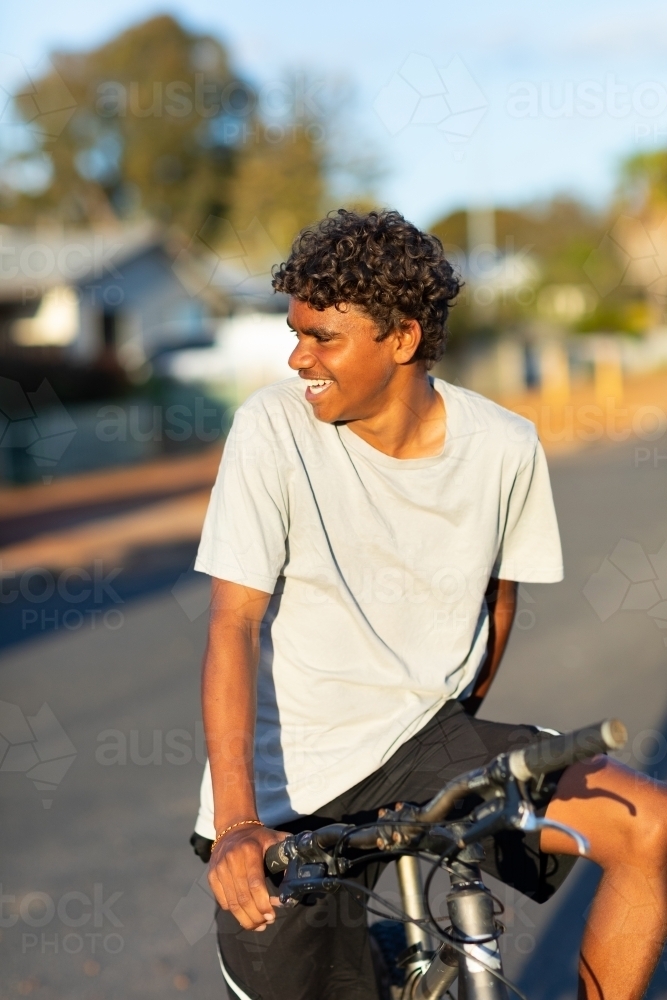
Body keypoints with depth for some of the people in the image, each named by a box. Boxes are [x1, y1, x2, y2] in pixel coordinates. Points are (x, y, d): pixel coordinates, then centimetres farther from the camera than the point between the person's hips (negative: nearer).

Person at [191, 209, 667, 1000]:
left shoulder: (504, 448, -6)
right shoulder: (274, 428, -14)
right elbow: (234, 622, -17)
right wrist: (237, 822, -26)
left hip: (430, 736, 2)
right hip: (292, 782, -2)